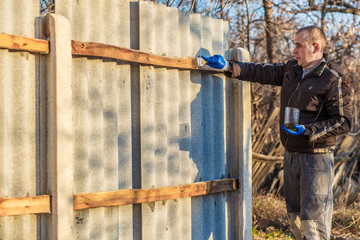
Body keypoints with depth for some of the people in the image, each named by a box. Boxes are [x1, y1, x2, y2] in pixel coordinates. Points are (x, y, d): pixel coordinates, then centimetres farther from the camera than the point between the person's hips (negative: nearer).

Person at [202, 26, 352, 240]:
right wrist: (229, 67, 6)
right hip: (291, 155, 8)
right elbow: (263, 73, 16)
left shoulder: (334, 80, -12)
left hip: (317, 159, -8)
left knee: (313, 218, -8)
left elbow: (343, 122, -15)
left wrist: (308, 130, -23)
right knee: (295, 217, 13)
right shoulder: (292, 70, 11)